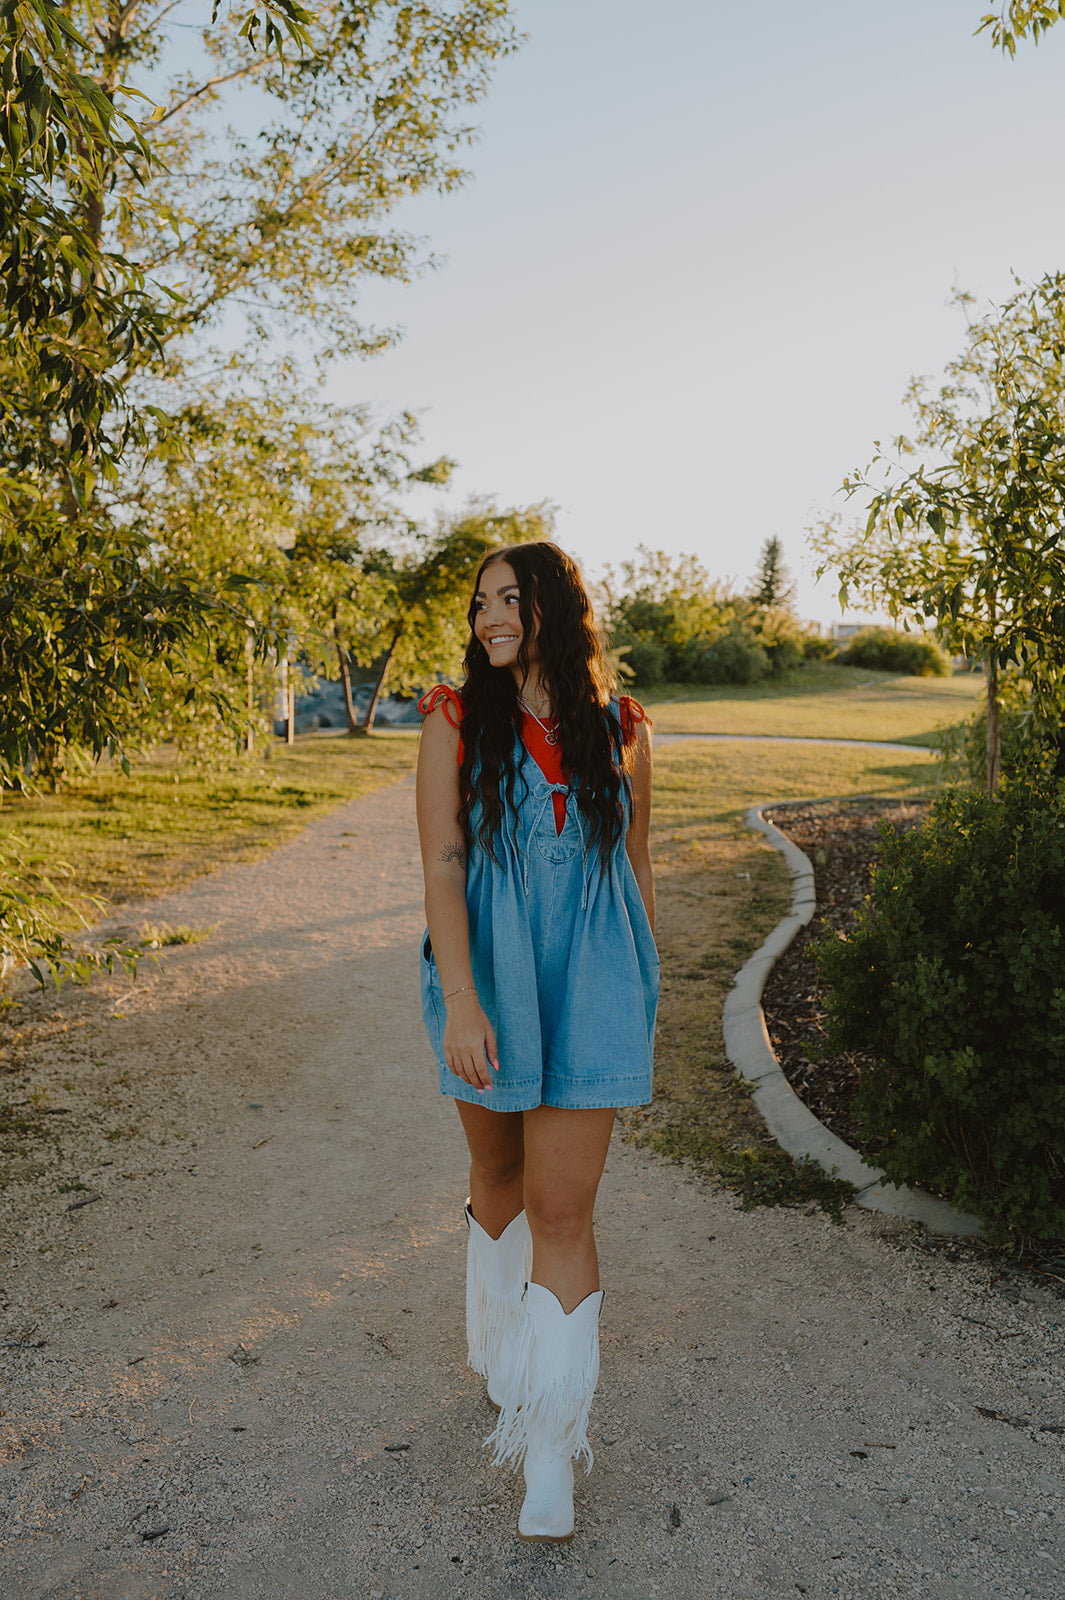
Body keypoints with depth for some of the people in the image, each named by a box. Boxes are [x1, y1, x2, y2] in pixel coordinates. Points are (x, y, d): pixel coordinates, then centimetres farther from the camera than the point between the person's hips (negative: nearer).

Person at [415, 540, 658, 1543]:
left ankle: (551, 1454, 10)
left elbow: (635, 864, 11)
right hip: (486, 988, 0)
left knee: (563, 1211, -2)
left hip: (588, 993, 0)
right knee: (497, 1180, 18)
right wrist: (459, 997, -21)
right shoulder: (455, 720, -3)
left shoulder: (619, 732, 2)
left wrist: (642, 990, 15)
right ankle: (502, 1343, 46)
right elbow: (441, 863, -10)